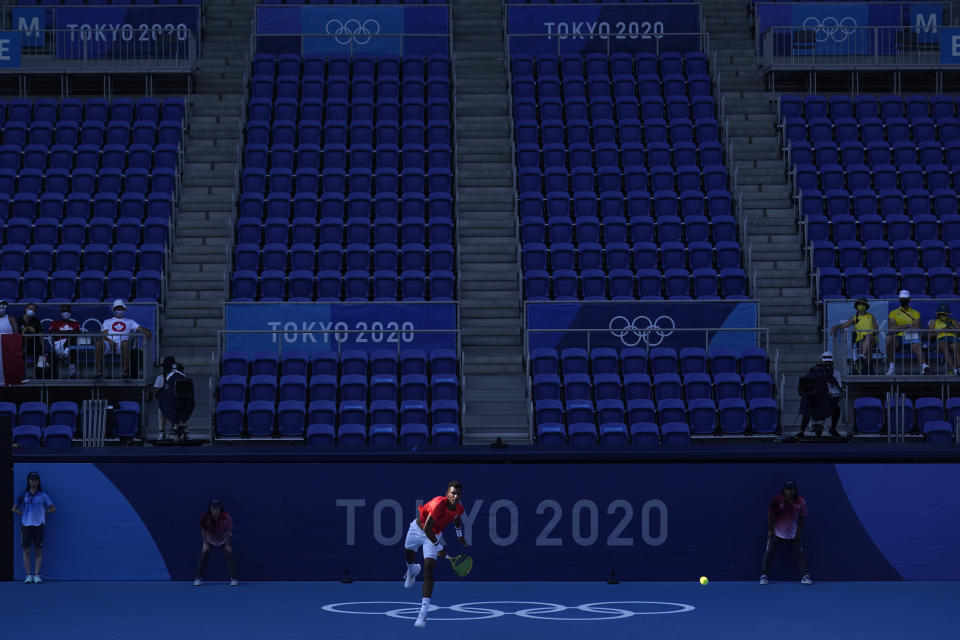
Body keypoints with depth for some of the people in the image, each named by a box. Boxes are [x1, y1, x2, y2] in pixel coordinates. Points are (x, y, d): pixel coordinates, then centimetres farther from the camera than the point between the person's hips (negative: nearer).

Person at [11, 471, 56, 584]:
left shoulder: (43, 496, 7)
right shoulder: (24, 495, 10)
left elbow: (53, 508, 11)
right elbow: (14, 509, 18)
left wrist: (42, 512, 1)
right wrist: (23, 513, 4)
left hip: (38, 525, -1)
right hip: (26, 525, 1)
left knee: (38, 552, -2)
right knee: (26, 551, -2)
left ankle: (37, 575, 0)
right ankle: (28, 575, 2)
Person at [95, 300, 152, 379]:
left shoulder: (129, 321, 30)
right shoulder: (107, 321, 29)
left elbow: (140, 328, 16)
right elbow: (103, 335, 13)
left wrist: (148, 333, -9)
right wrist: (110, 342, -9)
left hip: (121, 345, -1)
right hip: (109, 343, 1)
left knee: (125, 342, -39)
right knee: (99, 343, -35)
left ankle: (125, 371, -39)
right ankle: (99, 370, -37)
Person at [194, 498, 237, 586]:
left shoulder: (226, 517, -33)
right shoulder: (205, 518, -29)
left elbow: (228, 532, -21)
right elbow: (204, 531, -14)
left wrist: (227, 545, -16)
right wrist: (205, 544, -10)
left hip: (224, 538, -1)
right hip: (210, 539, 1)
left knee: (229, 555, -13)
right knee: (204, 555, -8)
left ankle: (234, 579, -6)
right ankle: (198, 578, 2)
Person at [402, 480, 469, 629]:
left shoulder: (459, 509, -17)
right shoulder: (439, 504, -36)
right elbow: (427, 528, -34)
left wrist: (460, 536, 25)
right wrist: (439, 547, -28)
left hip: (434, 535, 2)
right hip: (417, 529, -2)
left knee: (429, 568, -15)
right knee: (408, 554, 23)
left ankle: (423, 612, -21)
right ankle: (412, 570, 67)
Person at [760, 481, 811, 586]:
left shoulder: (801, 502, -9)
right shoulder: (776, 500, -14)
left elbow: (803, 517, 3)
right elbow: (770, 515, -6)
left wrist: (799, 531, 1)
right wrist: (770, 529, -6)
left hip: (793, 534, 1)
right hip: (777, 533, -1)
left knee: (799, 553, 0)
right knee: (769, 552, -5)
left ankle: (805, 576, 5)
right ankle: (763, 576, 1)